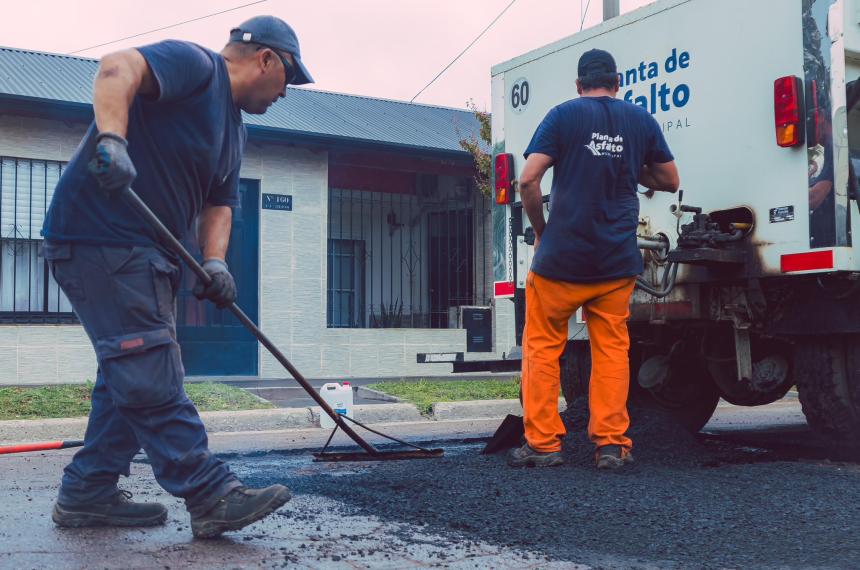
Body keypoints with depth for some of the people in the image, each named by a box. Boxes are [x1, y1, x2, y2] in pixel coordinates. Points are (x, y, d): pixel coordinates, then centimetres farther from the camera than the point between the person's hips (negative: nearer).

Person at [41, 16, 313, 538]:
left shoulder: (235, 130, 20)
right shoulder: (194, 64, -8)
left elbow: (218, 203, 17)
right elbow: (118, 68, -25)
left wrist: (215, 262, -2)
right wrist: (111, 138, -42)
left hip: (149, 255, 11)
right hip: (101, 237, -11)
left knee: (132, 377, 12)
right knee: (152, 377, -9)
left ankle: (87, 494, 21)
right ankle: (213, 495, -8)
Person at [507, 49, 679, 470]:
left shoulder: (563, 115, -1)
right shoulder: (642, 120, 8)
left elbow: (528, 179, -10)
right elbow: (670, 181, 15)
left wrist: (540, 230, 3)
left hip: (562, 257, -2)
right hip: (618, 261, 3)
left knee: (542, 346, 8)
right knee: (612, 348, 10)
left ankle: (542, 443, 8)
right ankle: (611, 444, 8)